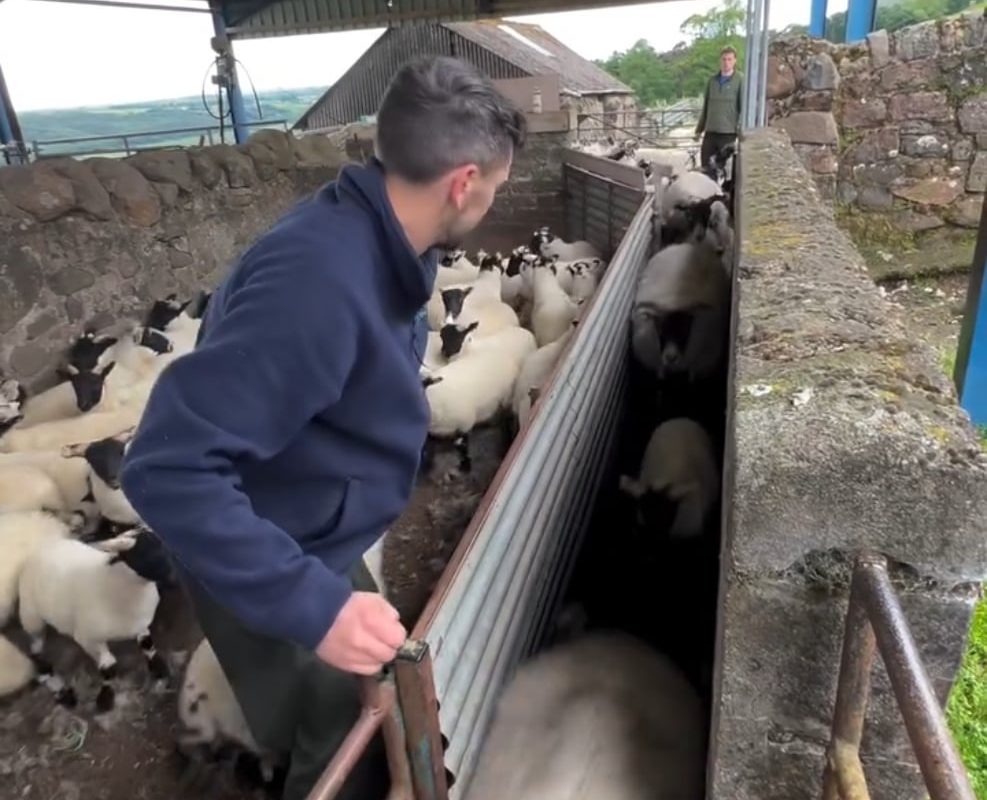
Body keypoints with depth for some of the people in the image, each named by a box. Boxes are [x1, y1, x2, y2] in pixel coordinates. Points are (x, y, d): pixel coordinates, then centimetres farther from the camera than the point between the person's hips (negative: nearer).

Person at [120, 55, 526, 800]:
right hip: (272, 574, -8)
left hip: (317, 543, 8)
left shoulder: (380, 242, -7)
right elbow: (169, 467, -36)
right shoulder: (320, 281, -37)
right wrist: (313, 605, -38)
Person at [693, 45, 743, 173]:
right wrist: (699, 128, 18)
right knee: (705, 164, 6)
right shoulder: (713, 80, 13)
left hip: (728, 132, -5)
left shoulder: (741, 80, -3)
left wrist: (741, 129, -17)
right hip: (710, 131, 5)